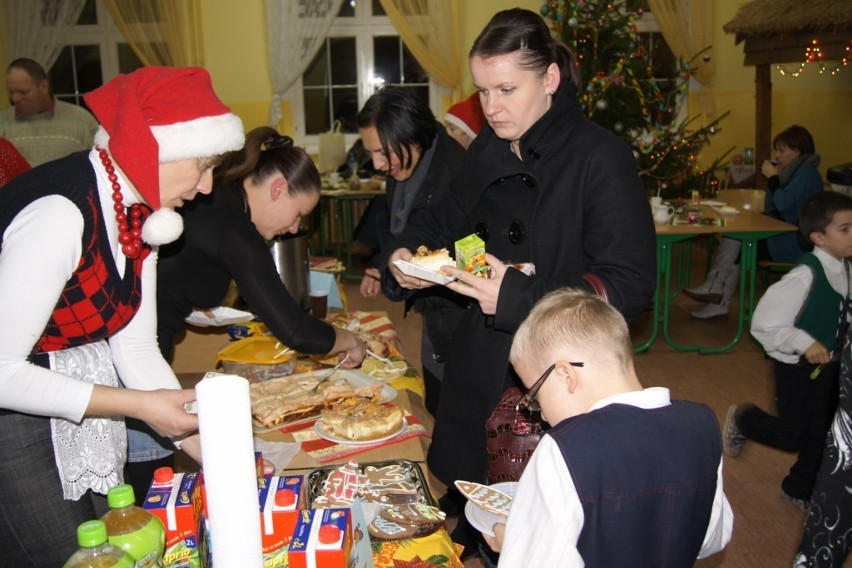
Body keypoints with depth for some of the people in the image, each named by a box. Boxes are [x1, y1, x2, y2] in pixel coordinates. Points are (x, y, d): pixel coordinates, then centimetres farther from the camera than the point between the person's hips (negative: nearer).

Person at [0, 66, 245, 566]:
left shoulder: (139, 211, -1)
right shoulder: (60, 212, -28)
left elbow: (136, 348, -1)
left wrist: (211, 448, -5)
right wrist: (138, 404, -25)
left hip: (81, 410, 8)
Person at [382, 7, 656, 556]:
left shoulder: (600, 156, -15)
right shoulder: (486, 151, 5)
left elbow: (631, 284, -19)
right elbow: (444, 223, 18)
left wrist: (520, 297, -28)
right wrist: (406, 256, -4)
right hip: (481, 364, 6)